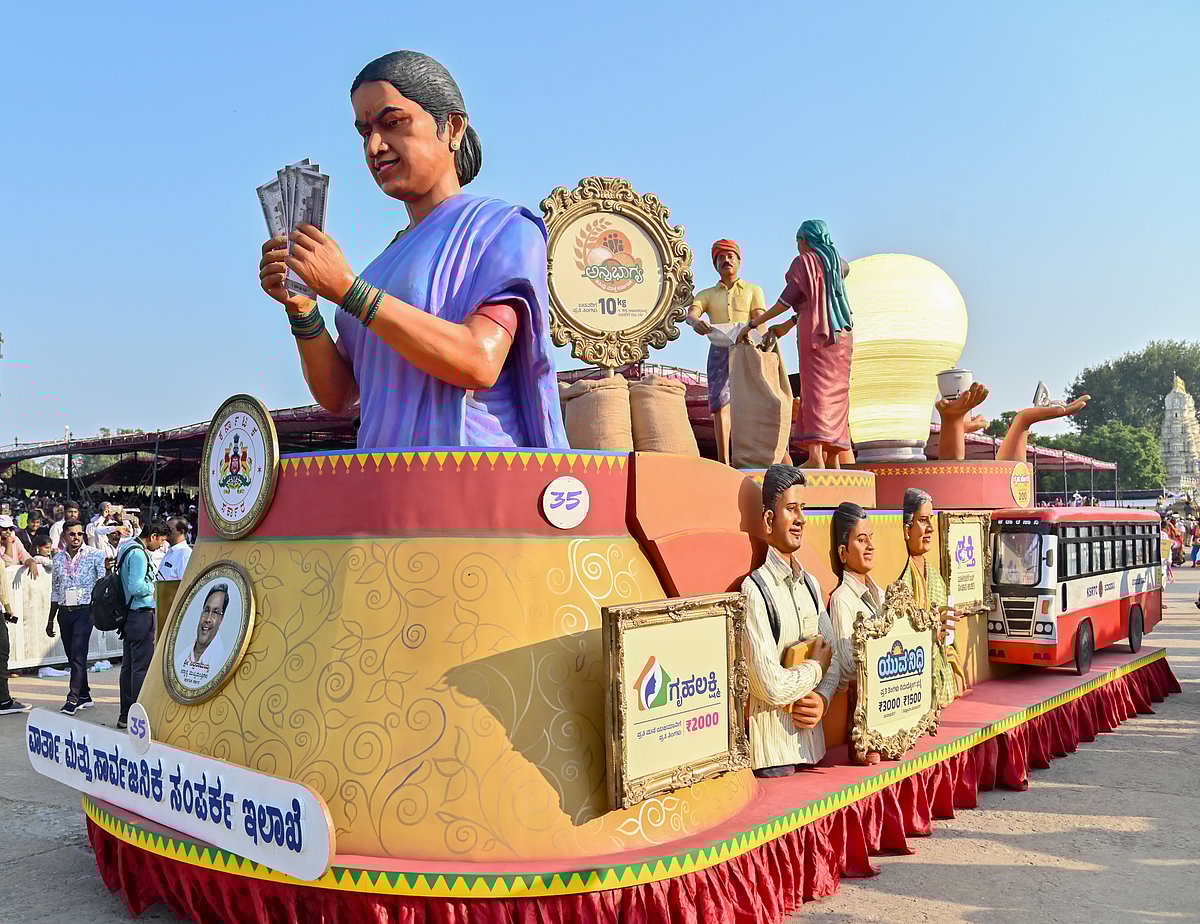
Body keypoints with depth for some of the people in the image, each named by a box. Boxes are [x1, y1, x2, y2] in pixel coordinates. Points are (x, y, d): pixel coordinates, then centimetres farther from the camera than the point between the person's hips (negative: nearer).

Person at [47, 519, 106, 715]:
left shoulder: (94, 555, -3)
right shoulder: (58, 558, 9)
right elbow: (55, 590, 16)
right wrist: (51, 619, 18)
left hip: (84, 610, -5)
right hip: (64, 612, 5)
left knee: (78, 655, -10)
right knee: (72, 656, 10)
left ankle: (73, 698, -8)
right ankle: (84, 695, 20)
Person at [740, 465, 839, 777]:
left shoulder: (811, 584, 9)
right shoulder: (754, 590, -18)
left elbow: (833, 659, 13)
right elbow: (772, 687, -21)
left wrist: (823, 698, -6)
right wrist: (815, 667, -3)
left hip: (811, 739, 7)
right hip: (773, 749, -7)